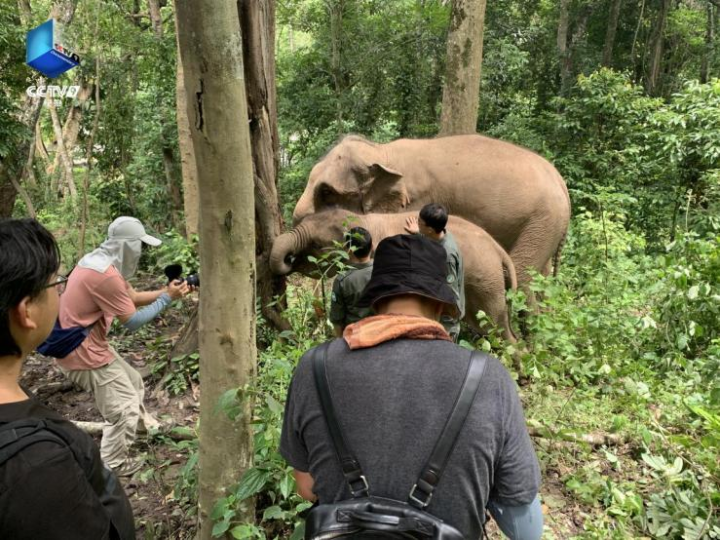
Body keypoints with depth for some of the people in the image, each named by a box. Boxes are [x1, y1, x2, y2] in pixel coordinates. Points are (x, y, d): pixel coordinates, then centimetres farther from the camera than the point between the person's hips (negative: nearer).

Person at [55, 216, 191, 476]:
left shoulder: (101, 262, 4)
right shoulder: (105, 274, -28)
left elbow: (133, 297, 11)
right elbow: (133, 321, -21)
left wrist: (166, 290, -1)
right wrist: (167, 298, -12)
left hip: (89, 343, 10)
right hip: (83, 351, -10)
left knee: (132, 381, 26)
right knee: (124, 407, 2)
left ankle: (143, 424, 48)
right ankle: (112, 466, 16)